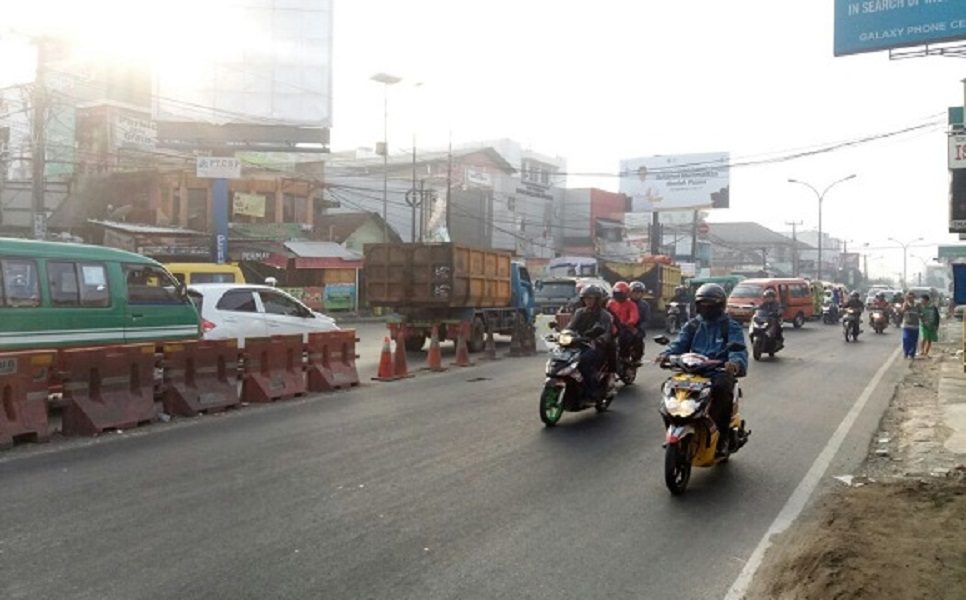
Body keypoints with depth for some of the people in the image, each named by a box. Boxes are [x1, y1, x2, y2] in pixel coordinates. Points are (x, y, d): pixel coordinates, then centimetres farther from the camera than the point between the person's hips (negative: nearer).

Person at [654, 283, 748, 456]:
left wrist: (735, 362, -37)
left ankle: (723, 435, -20)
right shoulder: (693, 325, 17)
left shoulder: (731, 327, 4)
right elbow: (680, 343, 5)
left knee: (722, 388, -36)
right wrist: (666, 354, -18)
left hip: (720, 371, -4)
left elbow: (738, 348, -12)